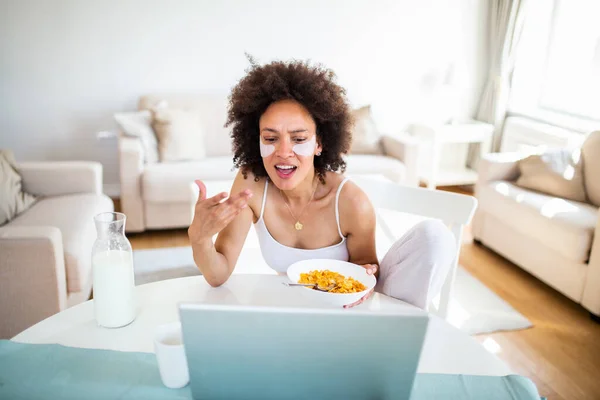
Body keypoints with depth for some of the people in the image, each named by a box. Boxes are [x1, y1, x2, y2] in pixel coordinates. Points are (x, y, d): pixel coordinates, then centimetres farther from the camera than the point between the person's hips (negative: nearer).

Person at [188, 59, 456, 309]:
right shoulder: (250, 184, -20)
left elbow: (366, 266, -7)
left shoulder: (352, 203, -25)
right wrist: (199, 237, -41)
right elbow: (218, 276, -18)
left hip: (342, 306, -2)